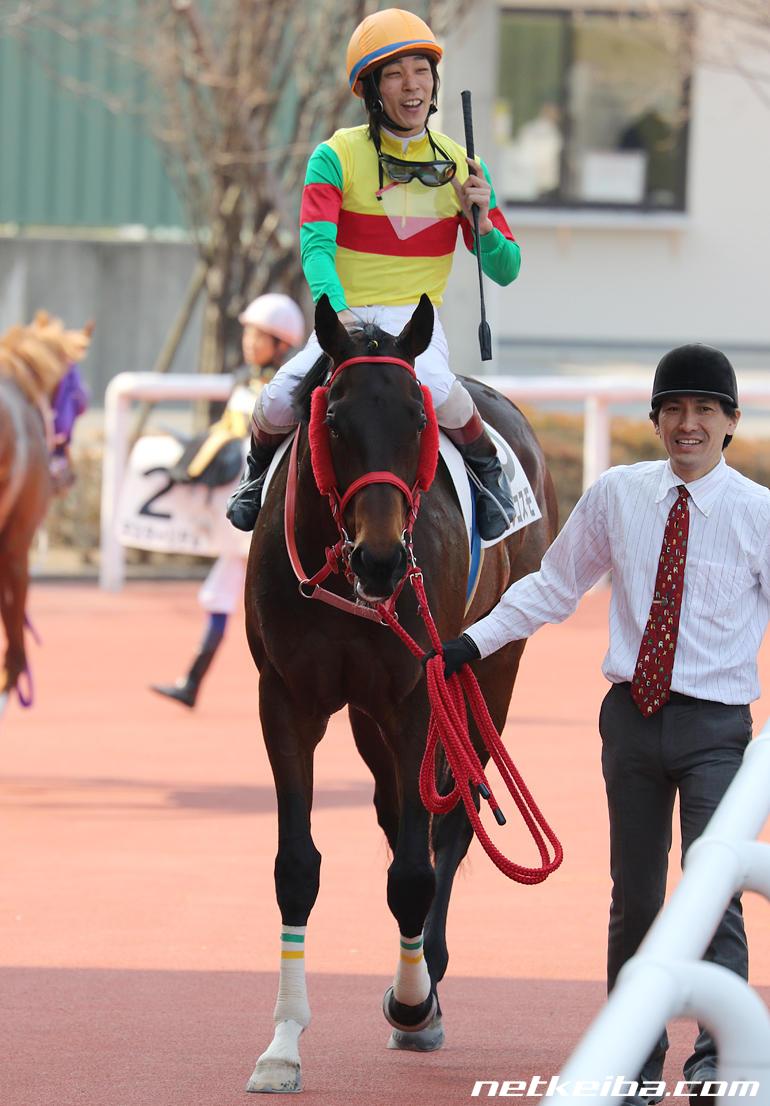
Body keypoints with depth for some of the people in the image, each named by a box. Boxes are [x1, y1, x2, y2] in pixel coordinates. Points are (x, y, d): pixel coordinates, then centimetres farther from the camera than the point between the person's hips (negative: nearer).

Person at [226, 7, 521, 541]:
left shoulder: (459, 166, 6)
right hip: (344, 317, 0)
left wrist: (481, 220, -12)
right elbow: (316, 245, -15)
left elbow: (506, 270, 9)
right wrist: (336, 309, -33)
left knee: (437, 389, -34)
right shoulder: (336, 157, -1)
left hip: (417, 320, 0)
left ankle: (488, 470, -2)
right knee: (278, 402, -25)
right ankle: (259, 468, 12)